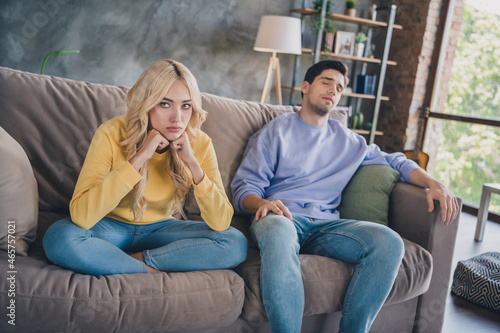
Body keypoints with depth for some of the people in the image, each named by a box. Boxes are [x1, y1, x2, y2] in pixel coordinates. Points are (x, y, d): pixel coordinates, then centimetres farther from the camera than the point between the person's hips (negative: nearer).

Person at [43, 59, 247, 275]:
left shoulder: (199, 144, -14)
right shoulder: (112, 134, -22)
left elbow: (221, 223, -19)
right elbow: (81, 216, -32)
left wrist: (193, 164, -30)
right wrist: (140, 158, -36)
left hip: (160, 229, 2)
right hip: (111, 227, -1)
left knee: (236, 244, -20)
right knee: (59, 238, -33)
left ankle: (137, 259, -14)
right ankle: (152, 272, -16)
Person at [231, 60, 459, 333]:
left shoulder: (348, 141, 26)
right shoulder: (275, 131, 13)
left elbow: (393, 161, 31)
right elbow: (244, 187, 4)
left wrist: (433, 183, 11)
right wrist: (262, 203, -20)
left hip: (326, 225, 4)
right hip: (281, 218, -3)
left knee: (389, 242, -25)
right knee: (278, 233, -41)